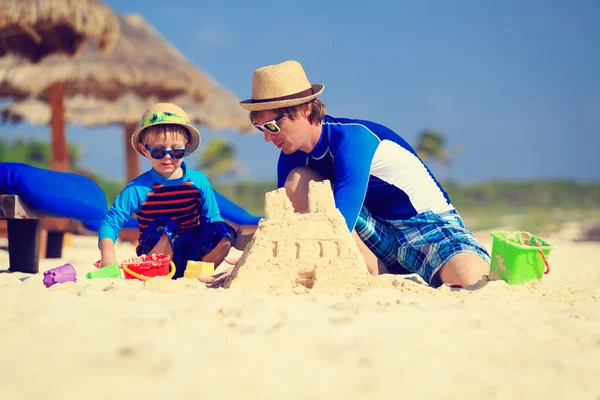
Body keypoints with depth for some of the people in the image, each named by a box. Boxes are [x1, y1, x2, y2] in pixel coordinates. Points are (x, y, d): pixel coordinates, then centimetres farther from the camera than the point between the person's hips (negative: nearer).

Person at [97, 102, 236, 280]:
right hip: (153, 256, -4)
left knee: (223, 231, -19)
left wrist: (222, 248, -9)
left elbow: (212, 219, 9)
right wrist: (107, 251, -32)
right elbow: (110, 222, -12)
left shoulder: (199, 181, 2)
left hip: (192, 254, 4)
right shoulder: (138, 189, -8)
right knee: (166, 228, -33)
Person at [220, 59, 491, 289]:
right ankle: (377, 275, -14)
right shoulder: (292, 157, -2)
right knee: (296, 181, -14)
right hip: (377, 232, 7)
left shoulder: (351, 139, -24)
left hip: (428, 224, -7)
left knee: (471, 279, -38)